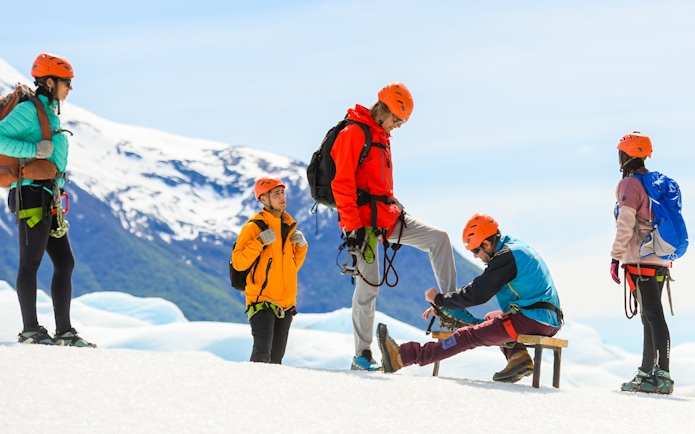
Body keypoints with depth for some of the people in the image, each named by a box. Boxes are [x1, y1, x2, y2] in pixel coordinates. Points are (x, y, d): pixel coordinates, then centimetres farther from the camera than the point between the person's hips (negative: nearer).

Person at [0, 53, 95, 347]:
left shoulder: (51, 114, 20)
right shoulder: (29, 110, -7)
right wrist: (34, 150, -21)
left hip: (48, 201, 9)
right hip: (32, 194, -9)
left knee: (65, 262, 6)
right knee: (31, 262, -5)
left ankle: (64, 331, 7)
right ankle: (30, 330, -2)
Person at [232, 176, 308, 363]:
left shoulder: (289, 225, 14)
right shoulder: (254, 226, -7)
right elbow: (238, 262, -13)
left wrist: (301, 247, 7)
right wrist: (260, 242, -22)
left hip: (286, 304, 7)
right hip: (262, 301, -7)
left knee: (276, 357, 9)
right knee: (262, 354, -18)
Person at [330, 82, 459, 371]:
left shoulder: (382, 136, 17)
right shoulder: (354, 133, -11)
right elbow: (342, 183, -18)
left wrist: (394, 212, 24)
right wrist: (353, 226, -21)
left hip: (388, 217, 9)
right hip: (364, 220, -9)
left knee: (439, 239, -1)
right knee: (369, 285, -6)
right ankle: (361, 356, 0)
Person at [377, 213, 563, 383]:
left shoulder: (507, 257, -13)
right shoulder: (516, 248, 18)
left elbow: (477, 294, -13)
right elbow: (481, 287, 22)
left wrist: (439, 299, 0)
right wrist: (444, 305, 15)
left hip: (531, 319, -10)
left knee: (471, 335, -11)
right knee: (490, 318, 30)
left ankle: (402, 357, -14)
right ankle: (518, 356, 4)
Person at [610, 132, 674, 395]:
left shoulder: (630, 184, -9)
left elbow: (625, 225, -16)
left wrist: (615, 257, -12)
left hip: (640, 261, -9)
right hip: (660, 261, 9)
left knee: (653, 316, -14)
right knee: (651, 317, 13)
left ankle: (662, 376, -20)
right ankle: (647, 374, 18)